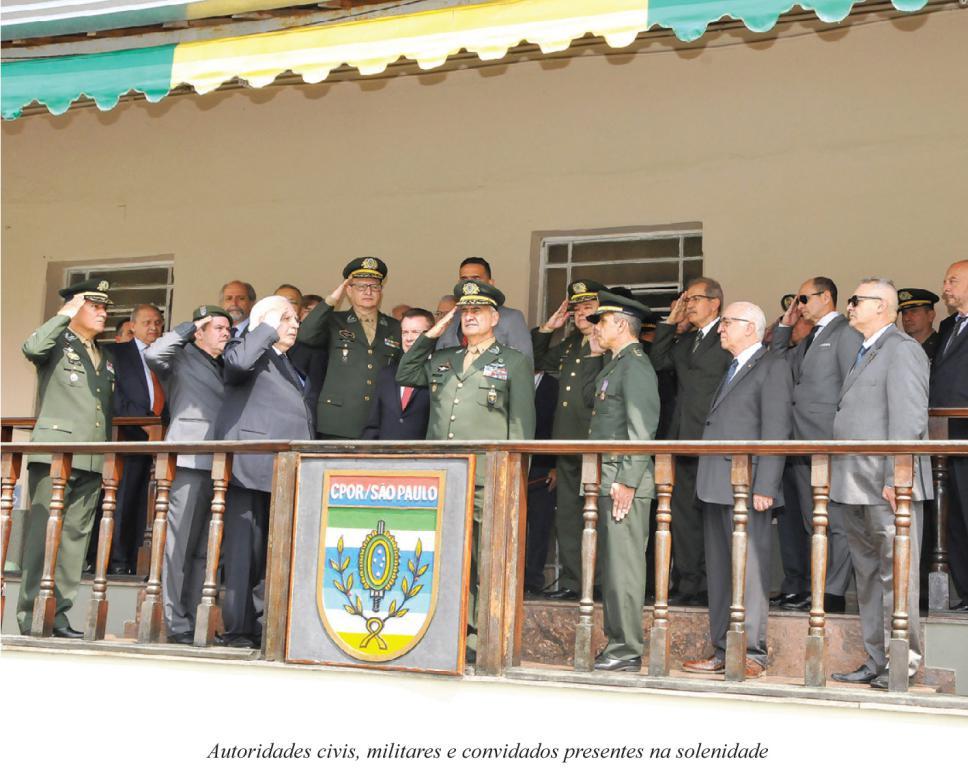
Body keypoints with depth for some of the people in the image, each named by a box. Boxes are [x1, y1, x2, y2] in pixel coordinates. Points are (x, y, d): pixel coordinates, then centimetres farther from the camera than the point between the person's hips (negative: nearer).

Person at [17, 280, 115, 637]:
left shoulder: (105, 360, 21)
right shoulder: (57, 343, 3)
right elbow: (31, 348, -23)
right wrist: (65, 314, -14)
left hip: (92, 462, 6)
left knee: (74, 537, 4)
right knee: (43, 535, -6)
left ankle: (57, 613, 7)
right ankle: (31, 615, -3)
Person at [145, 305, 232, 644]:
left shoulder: (223, 367, 26)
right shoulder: (182, 358, 8)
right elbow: (153, 355, -13)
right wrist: (188, 328, -5)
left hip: (218, 464, 6)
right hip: (189, 462, -6)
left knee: (204, 550, 4)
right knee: (180, 546, -7)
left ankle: (193, 622, 6)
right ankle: (176, 624, -5)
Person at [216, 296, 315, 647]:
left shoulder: (289, 365, 27)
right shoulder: (247, 351, 4)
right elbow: (237, 361, -22)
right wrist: (269, 327, -9)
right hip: (252, 468, -8)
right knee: (243, 549, -6)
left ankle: (266, 629, 13)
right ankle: (237, 629, -3)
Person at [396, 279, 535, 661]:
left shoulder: (514, 362, 8)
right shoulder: (441, 360, 22)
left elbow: (522, 422, 3)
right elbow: (403, 375, 25)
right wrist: (430, 335, 17)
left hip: (486, 480, -4)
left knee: (485, 563, -3)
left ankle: (481, 640, 1)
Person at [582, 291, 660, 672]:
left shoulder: (635, 366, -12)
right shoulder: (616, 365, 19)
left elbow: (641, 429, -18)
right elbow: (588, 396, 18)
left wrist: (627, 481, -22)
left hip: (624, 479, -10)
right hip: (607, 478, 10)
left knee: (623, 565, -7)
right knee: (612, 564, 12)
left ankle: (629, 650, -1)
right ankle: (616, 643, 19)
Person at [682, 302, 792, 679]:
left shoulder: (773, 366, -4)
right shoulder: (732, 369, 22)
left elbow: (775, 431, -12)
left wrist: (765, 488, -18)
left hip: (748, 488, -9)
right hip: (717, 488, 9)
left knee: (749, 571, -6)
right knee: (719, 572, 11)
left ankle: (752, 653, 0)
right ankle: (722, 651, 17)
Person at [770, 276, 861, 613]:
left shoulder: (846, 333, -6)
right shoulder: (811, 338, 21)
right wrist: (785, 324, 19)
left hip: (830, 445, -9)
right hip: (804, 445, 9)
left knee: (836, 521, -5)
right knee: (815, 523, 12)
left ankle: (834, 593, -3)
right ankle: (818, 588, 18)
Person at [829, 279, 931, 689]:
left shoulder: (901, 349, -9)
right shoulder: (863, 354, 20)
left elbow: (908, 420, -17)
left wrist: (895, 480, -22)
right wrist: (840, 478, 14)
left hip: (887, 488, -10)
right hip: (857, 487, 10)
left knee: (896, 575, -4)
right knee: (868, 576, 13)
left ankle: (903, 663, 3)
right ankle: (876, 660, 21)